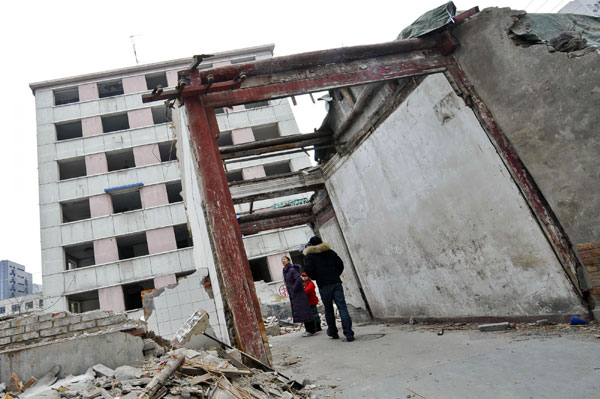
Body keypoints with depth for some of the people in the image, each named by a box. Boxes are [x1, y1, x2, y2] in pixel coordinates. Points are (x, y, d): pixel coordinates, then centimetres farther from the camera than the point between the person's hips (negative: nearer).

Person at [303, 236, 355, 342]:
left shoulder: (309, 255, 3)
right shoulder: (330, 252, 15)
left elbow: (308, 270, -8)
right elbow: (340, 264, 11)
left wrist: (316, 278, 8)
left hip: (324, 286, -2)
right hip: (336, 283, 2)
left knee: (328, 309, 13)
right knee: (342, 307, -3)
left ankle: (333, 332, 23)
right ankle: (349, 334, -10)